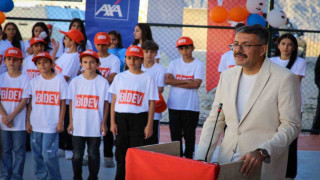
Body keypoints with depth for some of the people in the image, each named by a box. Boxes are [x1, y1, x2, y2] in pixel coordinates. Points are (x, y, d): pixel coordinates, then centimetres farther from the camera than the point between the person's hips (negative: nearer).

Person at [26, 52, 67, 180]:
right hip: (35, 125, 4)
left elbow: (63, 103, -1)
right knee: (36, 154, 9)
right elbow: (31, 103, 9)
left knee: (49, 155, -6)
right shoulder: (34, 81, 7)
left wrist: (60, 122, -5)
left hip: (51, 125, -4)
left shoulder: (59, 80, -2)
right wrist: (28, 121, 4)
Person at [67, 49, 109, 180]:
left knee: (93, 154, 7)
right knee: (77, 154, 6)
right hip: (78, 125, 1)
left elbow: (106, 104, 1)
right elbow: (71, 103, 6)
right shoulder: (75, 81, 3)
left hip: (95, 126, -1)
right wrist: (71, 122, 3)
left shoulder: (103, 82, -1)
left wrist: (104, 123, -2)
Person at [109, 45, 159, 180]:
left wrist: (149, 125, -6)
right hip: (121, 118, 3)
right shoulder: (119, 77, 9)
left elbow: (151, 103, -1)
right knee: (120, 152, 9)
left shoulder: (147, 79, 1)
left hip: (139, 118, -3)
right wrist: (112, 122, 3)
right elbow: (114, 100, 9)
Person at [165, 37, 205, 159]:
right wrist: (186, 81, -11)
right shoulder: (174, 63, 7)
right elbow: (167, 80, -6)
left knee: (189, 134, 4)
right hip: (174, 105, 3)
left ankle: (188, 157, 17)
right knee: (175, 134, 7)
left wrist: (176, 82, -9)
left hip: (191, 106, -2)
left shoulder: (198, 65, -1)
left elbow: (196, 84, -13)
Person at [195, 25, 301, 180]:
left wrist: (262, 152, -24)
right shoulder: (227, 76, 8)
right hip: (226, 163, 5)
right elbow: (214, 121, 8)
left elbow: (291, 126, -11)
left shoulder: (285, 79, -8)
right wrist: (201, 158, -2)